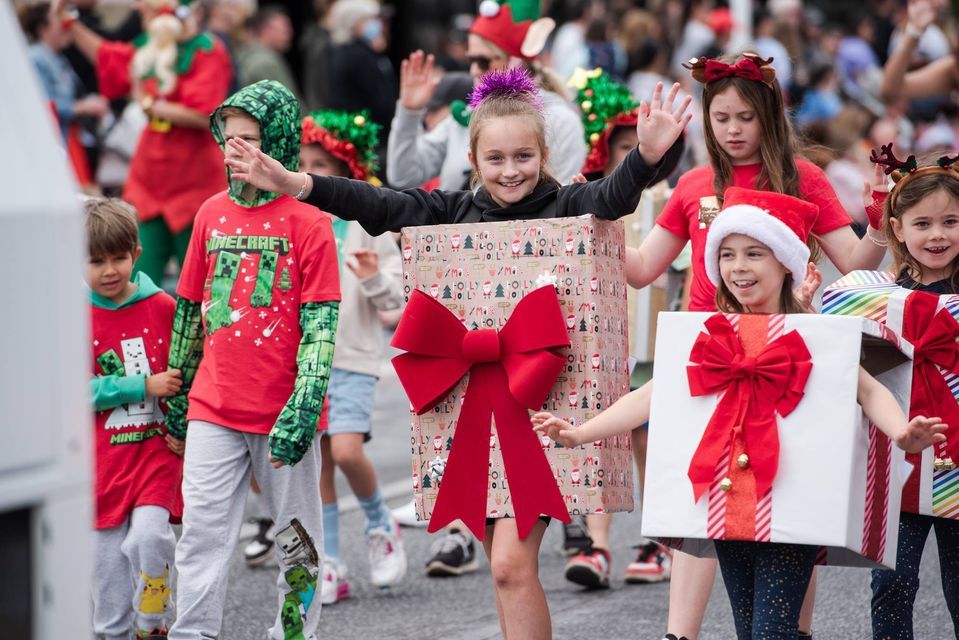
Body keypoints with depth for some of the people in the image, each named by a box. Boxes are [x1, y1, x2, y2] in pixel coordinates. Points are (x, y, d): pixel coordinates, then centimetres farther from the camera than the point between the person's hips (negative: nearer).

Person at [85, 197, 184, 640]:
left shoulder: (162, 307, 0)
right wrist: (144, 386, -14)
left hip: (157, 448, -1)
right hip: (103, 455, 1)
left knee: (149, 536, -19)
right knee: (108, 554, 6)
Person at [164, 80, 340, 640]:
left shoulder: (307, 222, -6)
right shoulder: (212, 214, 7)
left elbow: (321, 322, -9)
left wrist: (304, 404, -17)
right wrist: (177, 389, 20)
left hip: (282, 412, -3)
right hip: (213, 408, 4)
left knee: (297, 539, 7)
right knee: (202, 533, 0)